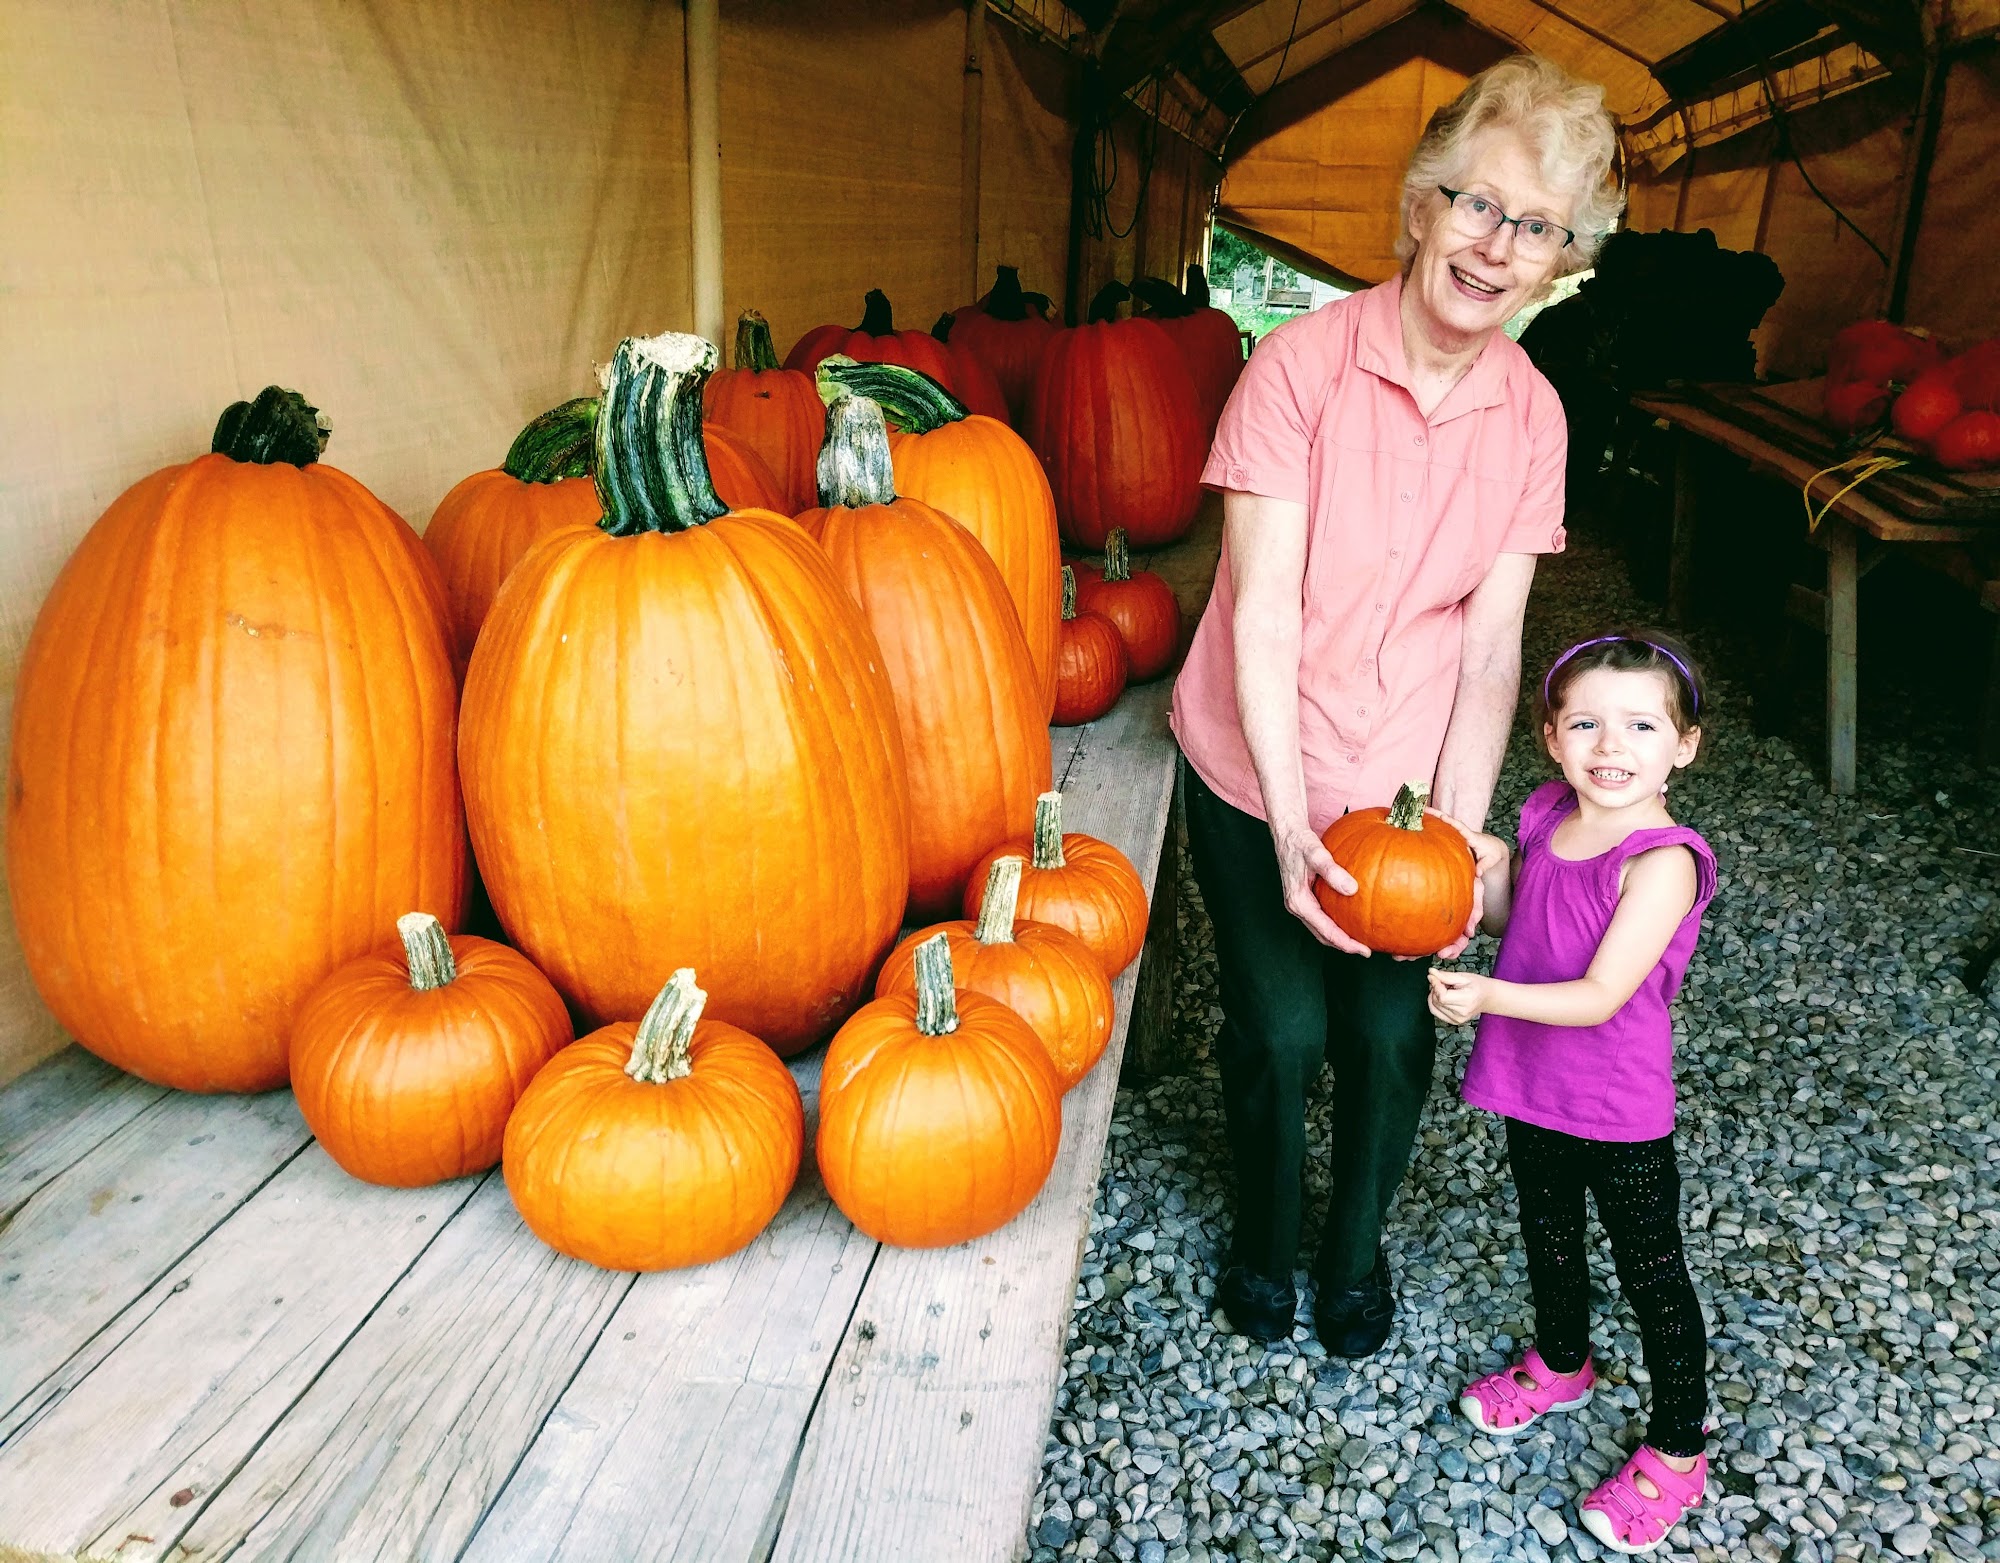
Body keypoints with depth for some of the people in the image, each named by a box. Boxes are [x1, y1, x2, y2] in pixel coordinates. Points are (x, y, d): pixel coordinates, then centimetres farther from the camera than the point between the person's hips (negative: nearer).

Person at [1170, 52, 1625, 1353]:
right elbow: (1264, 613, -19)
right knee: (1283, 1028, 1)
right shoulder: (1303, 365, -16)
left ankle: (1357, 1247, 36)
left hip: (1406, 788, 3)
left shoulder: (1533, 417, -3)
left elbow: (1493, 645, -4)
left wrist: (1460, 829, -14)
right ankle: (1266, 1236, 33)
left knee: (1392, 1029, 6)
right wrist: (1293, 824, -24)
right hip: (1256, 774, -3)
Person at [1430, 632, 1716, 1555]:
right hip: (1531, 1090, 7)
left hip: (1619, 1110, -6)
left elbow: (1597, 997, -28)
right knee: (1547, 1234, 27)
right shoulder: (1548, 817, -5)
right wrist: (1480, 867, -8)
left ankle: (1677, 1447, 33)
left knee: (1650, 1274, 12)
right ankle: (1560, 1362, 54)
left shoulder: (1662, 861, -25)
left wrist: (1484, 995, -37)